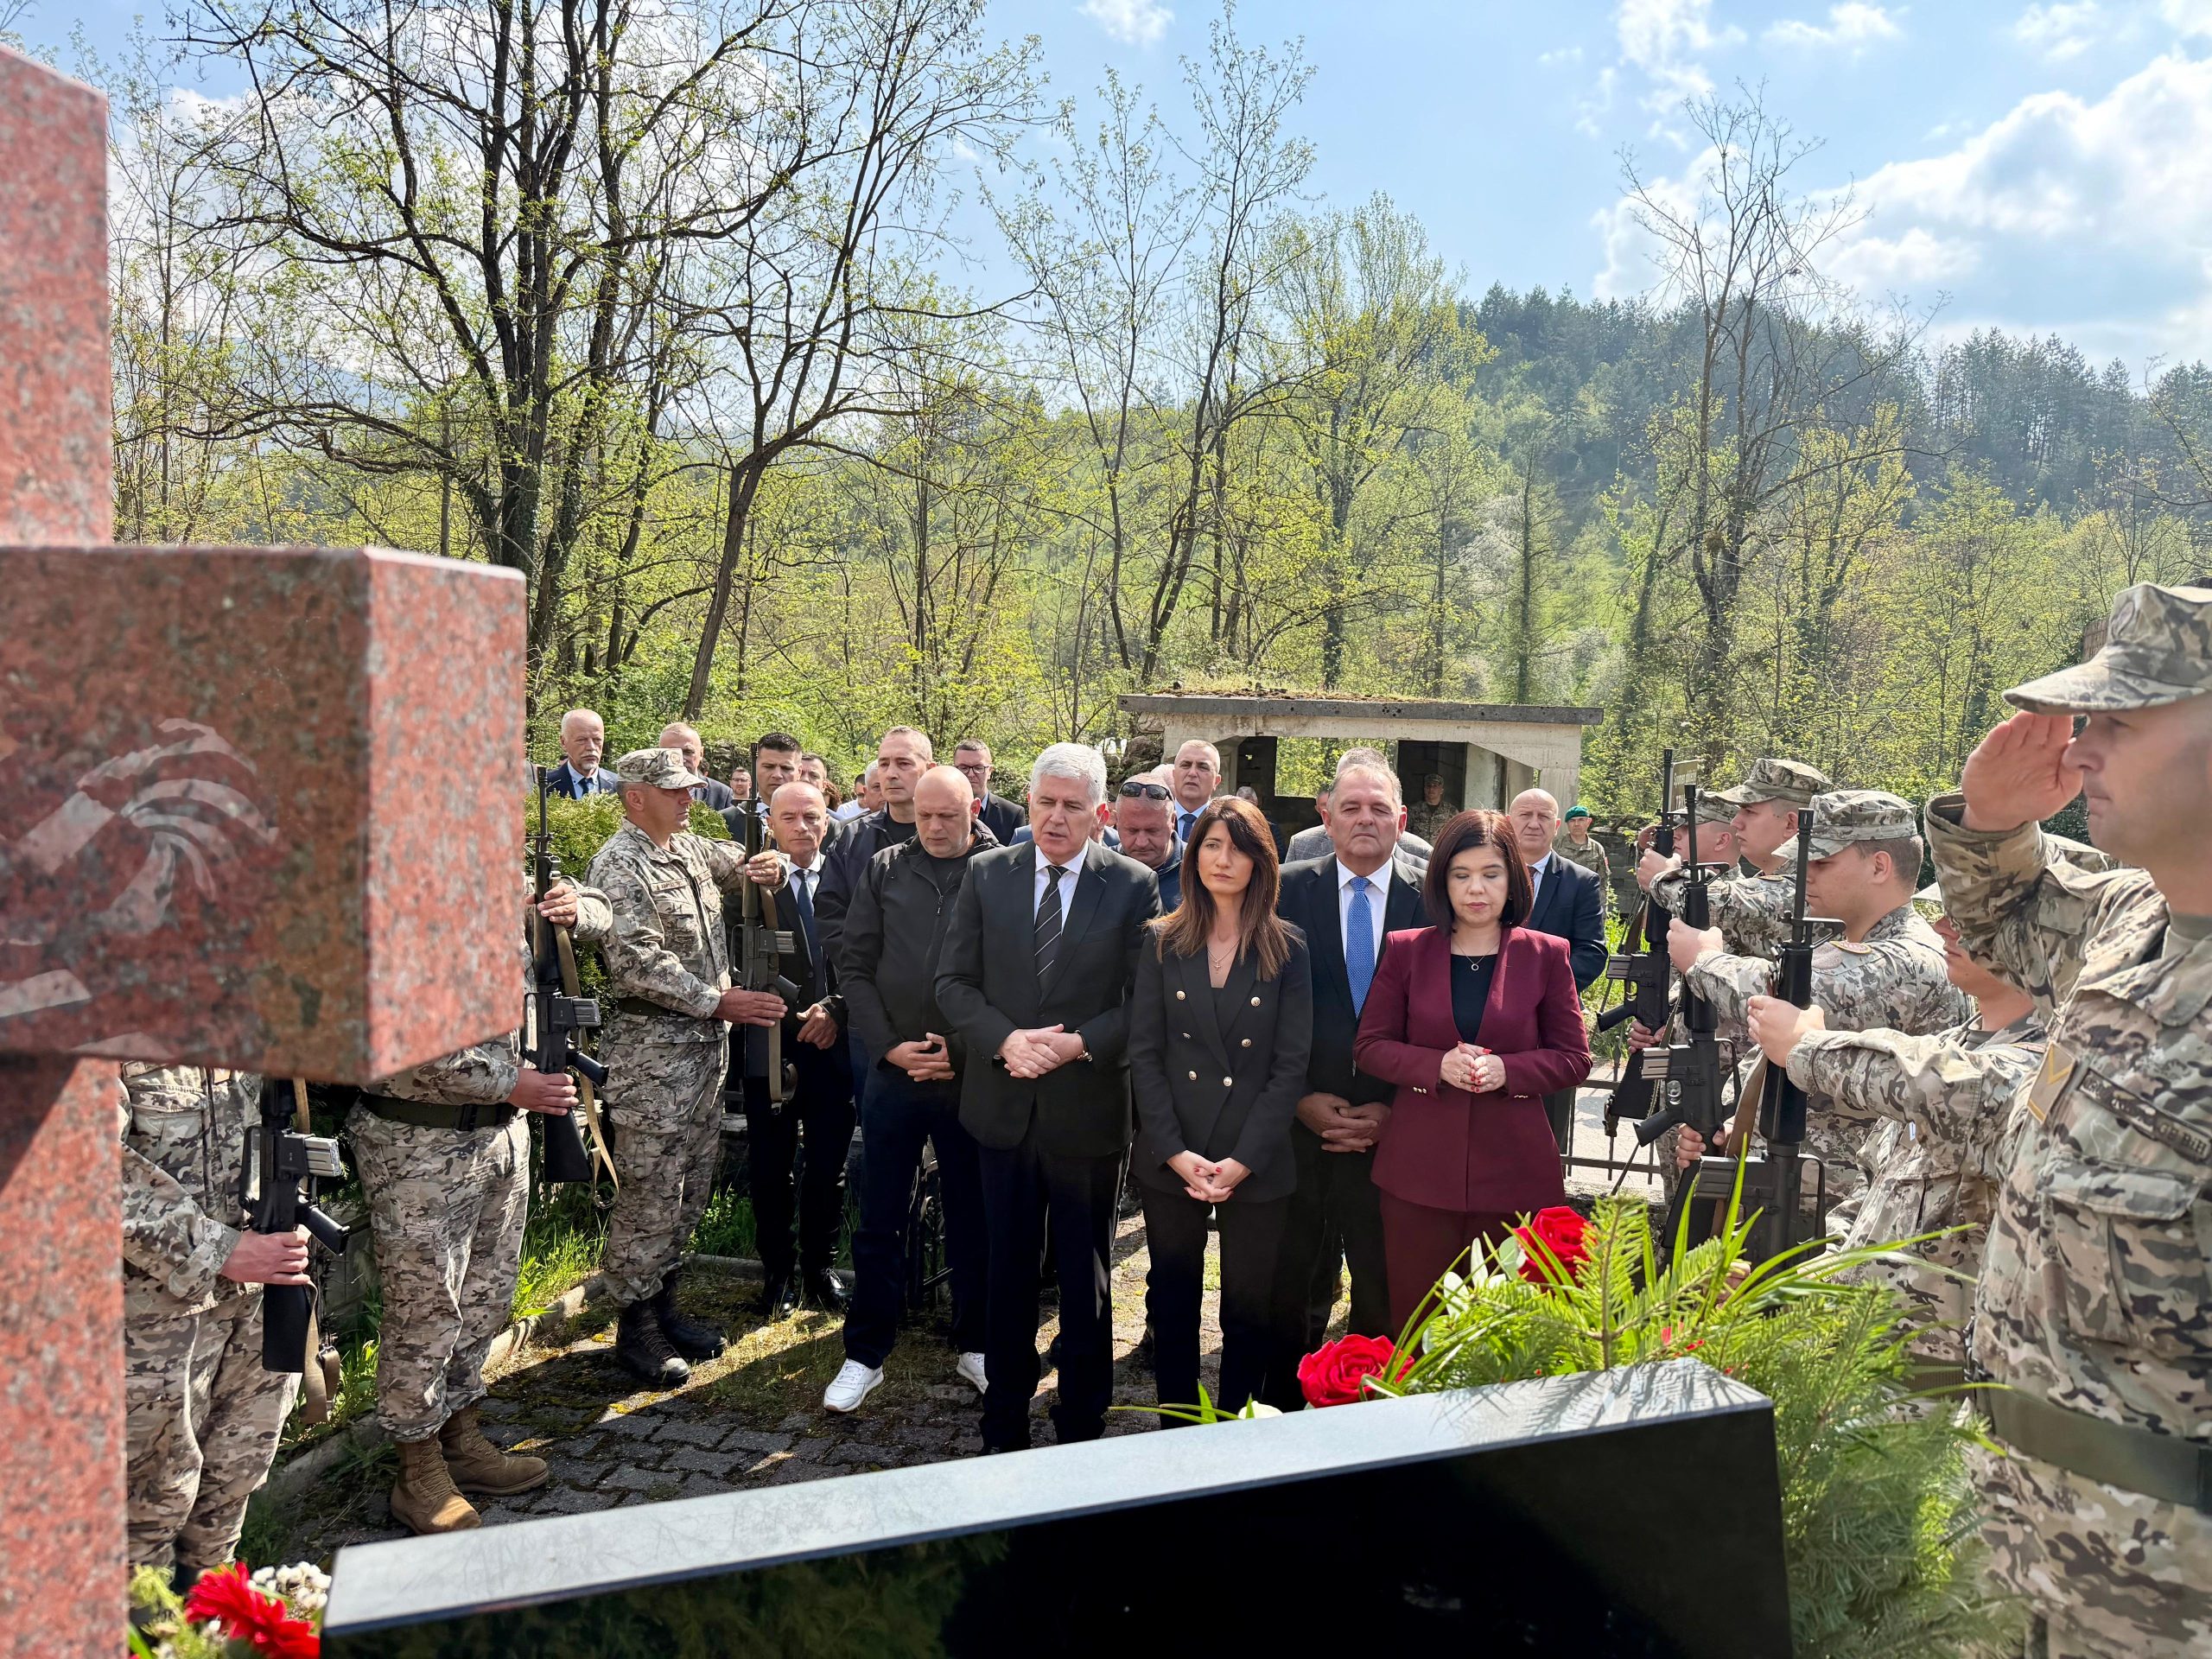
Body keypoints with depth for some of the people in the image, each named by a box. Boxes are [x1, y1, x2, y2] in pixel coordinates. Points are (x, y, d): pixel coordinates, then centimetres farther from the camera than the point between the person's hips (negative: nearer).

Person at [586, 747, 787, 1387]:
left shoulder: (690, 848, 13)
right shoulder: (620, 865, -12)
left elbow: (744, 863, 30)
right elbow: (640, 964, -20)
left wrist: (768, 866, 5)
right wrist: (720, 1002, -20)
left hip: (706, 1045, 8)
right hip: (651, 1051, -8)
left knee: (690, 1189, 14)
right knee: (648, 1195, -1)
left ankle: (662, 1302, 27)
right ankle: (635, 1327, 11)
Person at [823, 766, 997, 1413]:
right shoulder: (885, 870, 4)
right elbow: (854, 965, 5)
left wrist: (965, 1051, -11)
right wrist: (887, 1045, -6)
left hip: (973, 1077, -2)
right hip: (891, 1074, 2)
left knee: (973, 1219, 12)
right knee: (878, 1221, 9)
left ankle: (974, 1346, 28)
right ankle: (865, 1355, 22)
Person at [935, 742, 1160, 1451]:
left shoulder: (1133, 885, -3)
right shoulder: (987, 874, 3)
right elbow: (954, 980, 1)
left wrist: (1077, 1043, -19)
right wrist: (1006, 1040, -15)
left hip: (1088, 1112, -2)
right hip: (1004, 1106, 2)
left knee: (1085, 1279, 11)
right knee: (1008, 1273, 14)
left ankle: (1082, 1426, 25)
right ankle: (1004, 1424, 28)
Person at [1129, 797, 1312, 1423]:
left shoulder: (1287, 950, 0)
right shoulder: (1163, 943, 3)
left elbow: (1291, 1064, -4)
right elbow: (1144, 1053, 0)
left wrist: (1243, 1160, -12)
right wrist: (1175, 1152, -11)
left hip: (1257, 1163, -1)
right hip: (1170, 1159, 1)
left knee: (1248, 1307, 6)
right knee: (1172, 1301, 9)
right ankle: (1175, 1432, 23)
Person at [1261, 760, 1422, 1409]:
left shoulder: (1427, 903, 1)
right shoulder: (1289, 890, 0)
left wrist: (1392, 1110, -7)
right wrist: (1302, 1100, -8)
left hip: (1390, 1128, 0)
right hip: (1300, 1121, 0)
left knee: (1384, 1290, 8)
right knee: (1292, 1287, 11)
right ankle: (1283, 1409, 25)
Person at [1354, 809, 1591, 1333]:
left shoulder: (1546, 955, 4)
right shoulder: (1406, 951, 6)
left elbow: (1574, 1058, 4)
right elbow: (1370, 1047, 5)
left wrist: (1508, 1069, -15)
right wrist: (1437, 1064, -14)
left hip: (1513, 1169, 0)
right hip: (1420, 1167, 1)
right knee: (1417, 1323, 5)